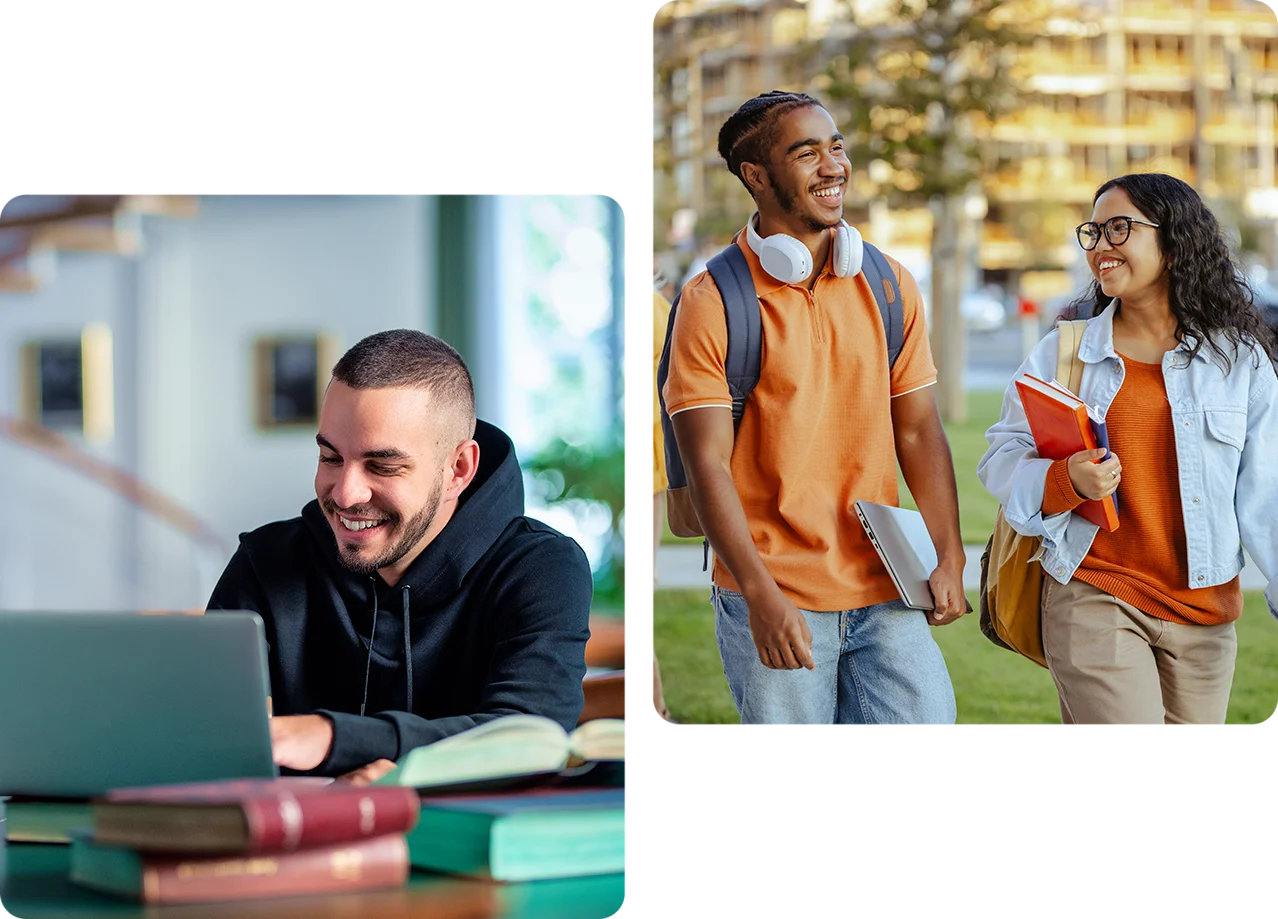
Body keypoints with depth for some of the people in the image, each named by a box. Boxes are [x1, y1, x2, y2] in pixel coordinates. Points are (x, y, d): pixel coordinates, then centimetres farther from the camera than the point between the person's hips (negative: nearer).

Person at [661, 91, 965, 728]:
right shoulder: (711, 303, -6)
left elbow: (918, 431, 12)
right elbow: (708, 465, -10)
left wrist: (947, 556, 2)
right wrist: (761, 594, -19)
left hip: (885, 592, 4)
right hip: (774, 603, -4)